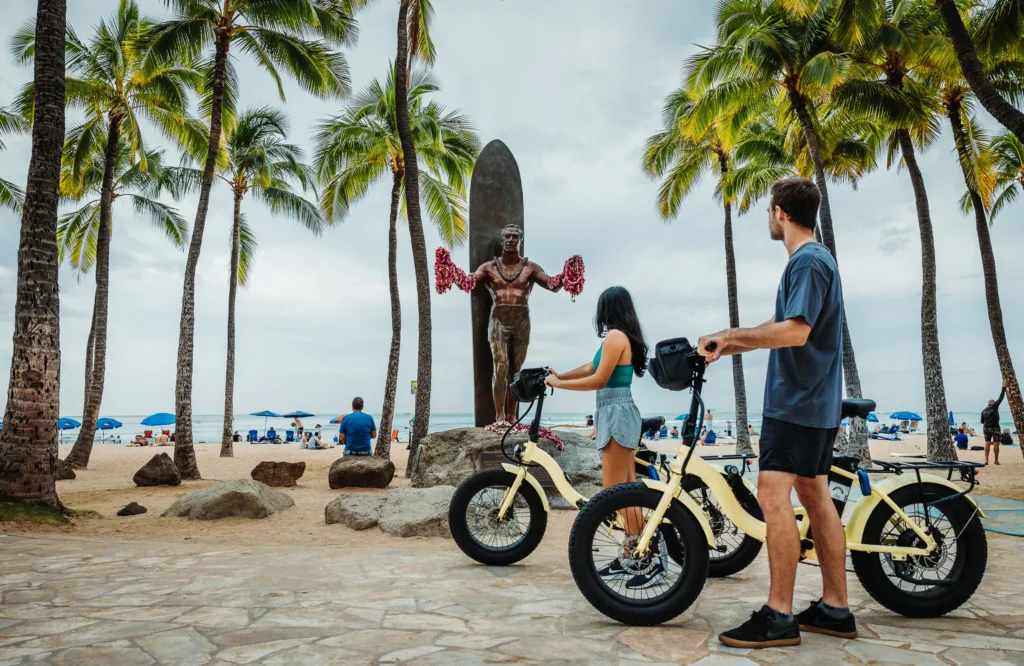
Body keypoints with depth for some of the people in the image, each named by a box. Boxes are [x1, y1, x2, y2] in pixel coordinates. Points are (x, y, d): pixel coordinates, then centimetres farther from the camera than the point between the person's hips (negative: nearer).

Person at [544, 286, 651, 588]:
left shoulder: (614, 335, -14)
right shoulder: (623, 337, 16)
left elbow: (599, 380, -17)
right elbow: (591, 367, 19)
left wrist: (557, 383, -10)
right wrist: (560, 375, 15)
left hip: (616, 414, -10)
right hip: (619, 414, 10)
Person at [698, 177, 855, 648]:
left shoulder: (807, 261, -14)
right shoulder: (815, 259, 18)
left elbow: (795, 331, -25)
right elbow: (781, 326, 21)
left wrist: (731, 335, -16)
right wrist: (724, 347, 16)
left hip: (797, 401, -10)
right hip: (814, 401, 10)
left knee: (773, 495, -11)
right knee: (814, 495, 12)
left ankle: (779, 617, -5)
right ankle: (835, 609, 20)